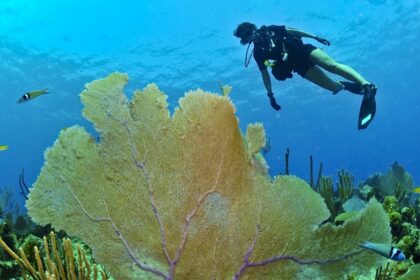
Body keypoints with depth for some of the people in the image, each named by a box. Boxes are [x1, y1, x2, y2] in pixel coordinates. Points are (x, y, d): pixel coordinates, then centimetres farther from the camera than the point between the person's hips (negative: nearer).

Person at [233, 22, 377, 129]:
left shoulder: (270, 30, 4)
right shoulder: (258, 52, 5)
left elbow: (292, 31, 9)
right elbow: (265, 74, 8)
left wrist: (315, 37, 4)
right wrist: (270, 95, 1)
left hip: (303, 50, 0)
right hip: (299, 66, 1)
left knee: (331, 65, -25)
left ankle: (367, 85, -29)